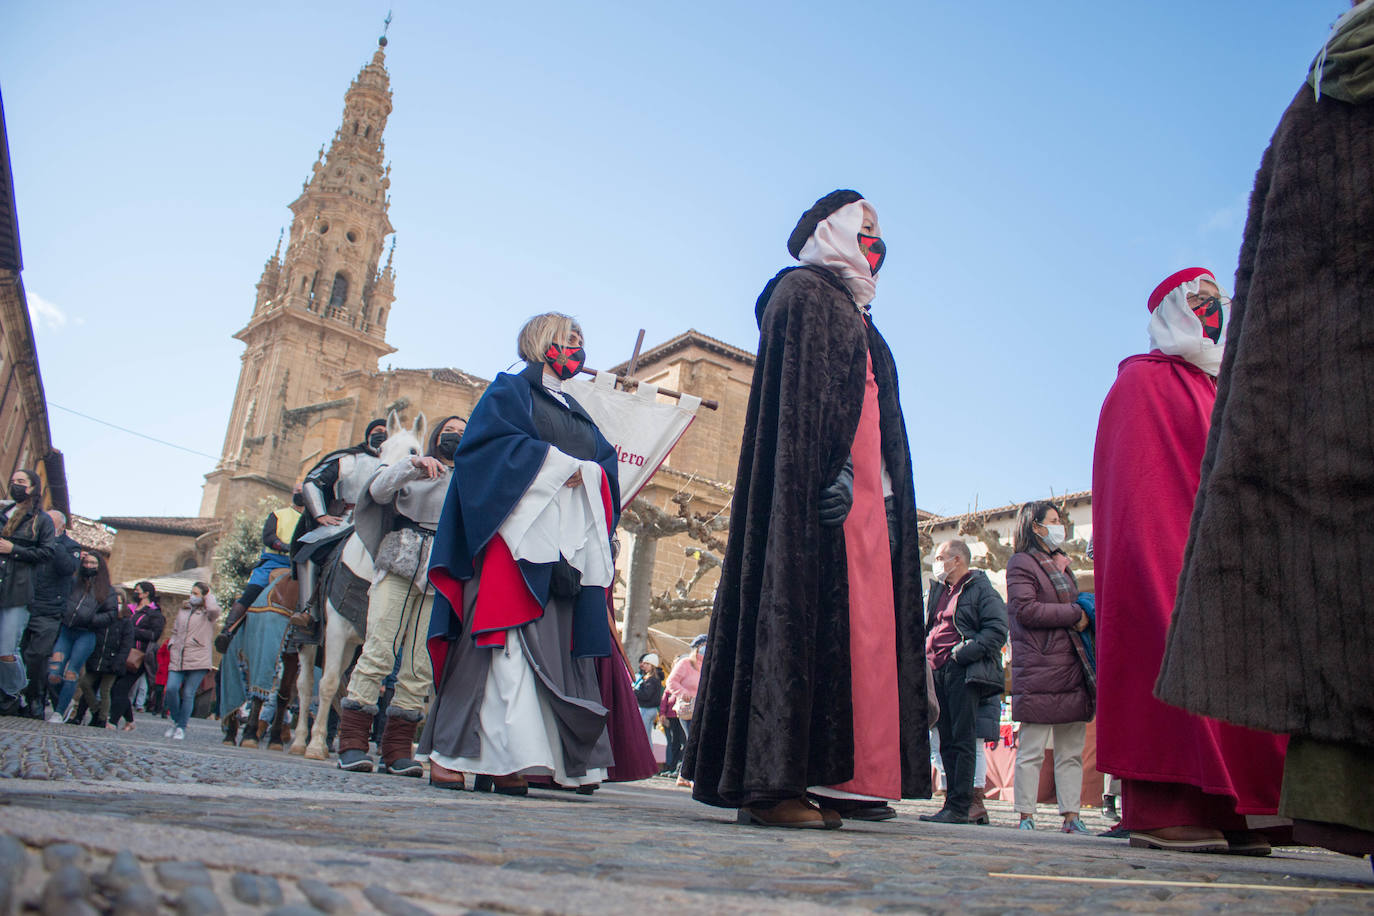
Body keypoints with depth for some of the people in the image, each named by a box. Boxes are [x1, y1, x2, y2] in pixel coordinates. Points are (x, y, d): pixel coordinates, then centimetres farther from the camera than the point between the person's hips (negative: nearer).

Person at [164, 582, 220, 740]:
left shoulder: (207, 613, 2)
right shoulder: (183, 611, 19)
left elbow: (214, 609, -23)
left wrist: (209, 596, -5)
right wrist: (172, 645, 11)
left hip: (198, 661, -4)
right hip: (177, 659, 4)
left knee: (188, 694, -3)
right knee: (171, 688, -11)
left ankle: (181, 727, 10)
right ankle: (176, 720, 12)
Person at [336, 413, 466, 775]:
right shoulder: (412, 470, 21)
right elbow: (379, 491, 1)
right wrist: (414, 464, -11)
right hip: (401, 564, -1)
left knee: (421, 663, -5)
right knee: (379, 648, -12)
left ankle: (398, 748, -1)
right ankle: (351, 742, -8)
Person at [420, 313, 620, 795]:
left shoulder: (576, 411, 29)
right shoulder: (509, 391, 9)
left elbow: (609, 465, 20)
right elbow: (487, 446, -8)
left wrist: (585, 474, -2)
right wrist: (556, 463, -9)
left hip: (568, 546, 7)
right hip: (516, 535, -7)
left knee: (554, 644, -3)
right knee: (501, 643, -16)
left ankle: (503, 761, -3)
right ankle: (448, 753, -11)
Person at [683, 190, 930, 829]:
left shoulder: (854, 316, 30)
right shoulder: (802, 293, 3)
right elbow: (801, 393, -12)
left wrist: (887, 496, 17)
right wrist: (833, 468, -23)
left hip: (865, 497, 10)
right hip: (829, 494, -10)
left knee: (857, 624, 3)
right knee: (803, 611, -14)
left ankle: (824, 776, 4)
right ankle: (772, 783, -13)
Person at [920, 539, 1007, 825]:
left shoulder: (981, 589, -2)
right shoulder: (939, 590, 22)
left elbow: (997, 630, -12)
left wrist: (965, 653, -18)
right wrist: (925, 654, 11)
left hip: (964, 673, -8)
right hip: (937, 672, 8)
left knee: (963, 740, -7)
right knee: (947, 741, 8)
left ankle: (959, 805, -6)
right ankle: (954, 799, 13)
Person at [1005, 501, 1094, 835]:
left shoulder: (1061, 564, 24)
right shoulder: (1021, 563, -2)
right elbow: (1025, 610, -14)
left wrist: (1085, 614, 7)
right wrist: (1073, 614, -10)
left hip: (1072, 666, 8)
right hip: (1038, 668, -8)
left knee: (1072, 749, 7)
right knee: (1032, 748, -5)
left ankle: (1071, 817, 12)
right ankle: (1026, 816, 1)